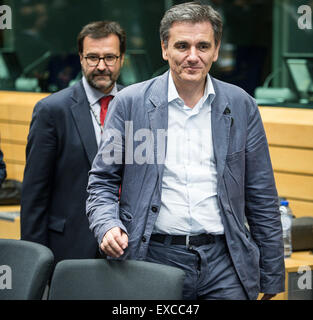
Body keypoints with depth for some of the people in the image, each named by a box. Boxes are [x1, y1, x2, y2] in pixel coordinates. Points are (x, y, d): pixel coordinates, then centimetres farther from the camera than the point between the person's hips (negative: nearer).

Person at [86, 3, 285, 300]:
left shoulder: (241, 105, 6)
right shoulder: (130, 102, 2)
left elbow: (262, 197, 9)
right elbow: (102, 182, 6)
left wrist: (271, 277, 8)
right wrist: (107, 226, -15)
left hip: (223, 264, 1)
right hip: (154, 257, -1)